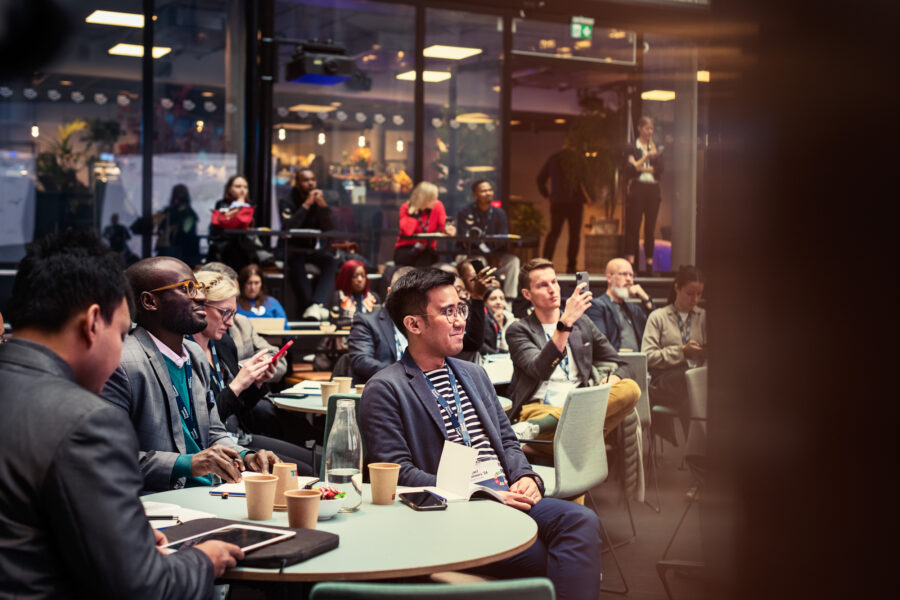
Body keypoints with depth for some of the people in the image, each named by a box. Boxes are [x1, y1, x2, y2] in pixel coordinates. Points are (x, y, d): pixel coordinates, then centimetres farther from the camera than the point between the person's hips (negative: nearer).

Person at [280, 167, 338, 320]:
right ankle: (314, 307, -44)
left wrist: (323, 206, -18)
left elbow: (329, 230, -5)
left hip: (311, 250, 4)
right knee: (296, 261, -38)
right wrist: (306, 205, -21)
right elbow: (288, 228, -22)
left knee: (331, 260, -27)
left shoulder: (319, 201, 7)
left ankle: (315, 305, -45)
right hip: (290, 250, -4)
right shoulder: (287, 202, -3)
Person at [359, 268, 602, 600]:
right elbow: (399, 473, -9)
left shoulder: (475, 375, 23)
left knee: (582, 521, -24)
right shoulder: (384, 390, -1)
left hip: (507, 496, 7)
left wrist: (524, 476, 0)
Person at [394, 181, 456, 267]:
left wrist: (448, 228, -28)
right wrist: (415, 211, -21)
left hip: (427, 249, 2)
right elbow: (407, 232, -24)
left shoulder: (438, 206, -3)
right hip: (405, 249, -2)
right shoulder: (406, 208, -10)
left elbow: (444, 225, -5)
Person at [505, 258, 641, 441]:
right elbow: (540, 371, -13)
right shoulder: (518, 330, 8)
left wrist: (610, 382, -6)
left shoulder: (582, 323, 21)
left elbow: (624, 368, 19)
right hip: (537, 408, -7)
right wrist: (566, 322, -20)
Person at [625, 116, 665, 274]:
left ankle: (649, 262, 5)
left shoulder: (656, 148, 16)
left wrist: (641, 168, -7)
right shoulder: (632, 148, 5)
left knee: (651, 227, 3)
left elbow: (660, 169, 4)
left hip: (653, 189, 4)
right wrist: (646, 157, -17)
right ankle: (631, 261, -9)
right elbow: (631, 168, -8)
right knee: (633, 225, -8)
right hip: (637, 188, -4)